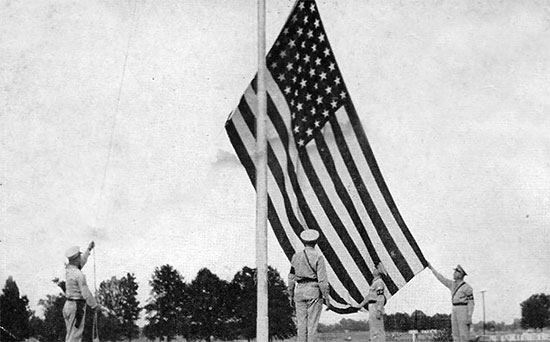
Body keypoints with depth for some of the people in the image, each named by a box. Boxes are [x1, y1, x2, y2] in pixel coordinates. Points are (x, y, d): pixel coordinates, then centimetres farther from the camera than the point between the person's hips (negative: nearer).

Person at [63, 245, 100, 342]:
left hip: (68, 304, 9)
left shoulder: (68, 269, 6)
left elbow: (81, 262, 26)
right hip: (77, 307, -9)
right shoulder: (79, 275, -20)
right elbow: (86, 293, -19)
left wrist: (89, 249, 36)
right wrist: (95, 305, -5)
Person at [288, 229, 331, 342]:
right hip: (314, 291, -4)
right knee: (312, 324, -1)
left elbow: (291, 278, 9)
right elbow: (322, 279, -10)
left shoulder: (296, 256, 6)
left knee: (301, 324, 7)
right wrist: (326, 297, -5)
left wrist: (291, 295, 17)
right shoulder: (318, 257, -7)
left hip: (299, 290, 4)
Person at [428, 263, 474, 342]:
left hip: (464, 312, -8)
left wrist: (469, 317, -18)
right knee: (456, 335, 4)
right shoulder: (453, 284, 14)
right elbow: (442, 279, 23)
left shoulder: (467, 287, -8)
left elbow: (471, 303, -11)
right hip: (455, 311, 8)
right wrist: (431, 268, 25)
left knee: (463, 335, -9)